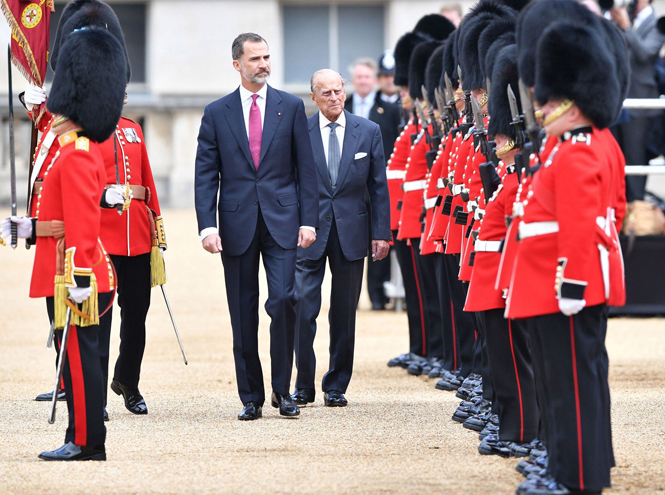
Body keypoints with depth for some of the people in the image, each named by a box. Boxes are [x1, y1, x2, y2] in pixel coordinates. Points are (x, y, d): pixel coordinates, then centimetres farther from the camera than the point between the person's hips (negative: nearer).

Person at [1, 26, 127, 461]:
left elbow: (81, 225, -22)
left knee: (79, 357, -5)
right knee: (80, 357, 11)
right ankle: (84, 441, 15)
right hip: (78, 275, 10)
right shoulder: (86, 152, 15)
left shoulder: (75, 157, -16)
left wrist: (78, 278, -25)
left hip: (74, 277, -10)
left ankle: (86, 443, -2)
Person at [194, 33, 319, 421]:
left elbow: (306, 168, 5)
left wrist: (308, 221, -2)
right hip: (237, 225, 1)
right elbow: (205, 175, 3)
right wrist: (207, 226, -7)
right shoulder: (216, 113, 5)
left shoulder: (291, 107, 6)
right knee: (243, 314, 4)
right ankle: (252, 398, 12)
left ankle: (282, 389, 2)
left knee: (283, 299, -13)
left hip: (281, 221, -1)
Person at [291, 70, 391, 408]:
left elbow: (379, 186, 7)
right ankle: (303, 386, 3)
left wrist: (381, 233, 2)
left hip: (351, 232, 2)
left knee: (345, 313, 7)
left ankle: (336, 386, 16)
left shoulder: (368, 132, 5)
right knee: (302, 309, -7)